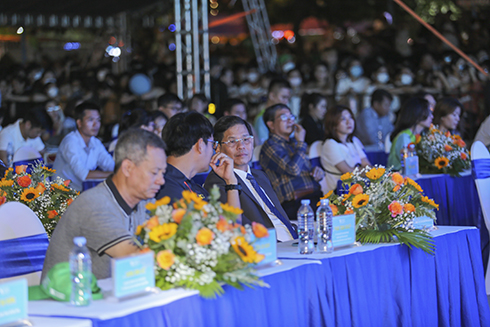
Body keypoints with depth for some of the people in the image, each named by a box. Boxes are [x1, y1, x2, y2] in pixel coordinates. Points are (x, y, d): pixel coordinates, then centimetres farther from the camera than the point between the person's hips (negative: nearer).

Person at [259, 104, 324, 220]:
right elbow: (293, 169, -16)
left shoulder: (293, 142, 26)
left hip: (316, 196, 8)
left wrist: (318, 171, 9)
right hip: (295, 203, -8)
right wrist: (301, 142, -2)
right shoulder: (270, 146, 0)